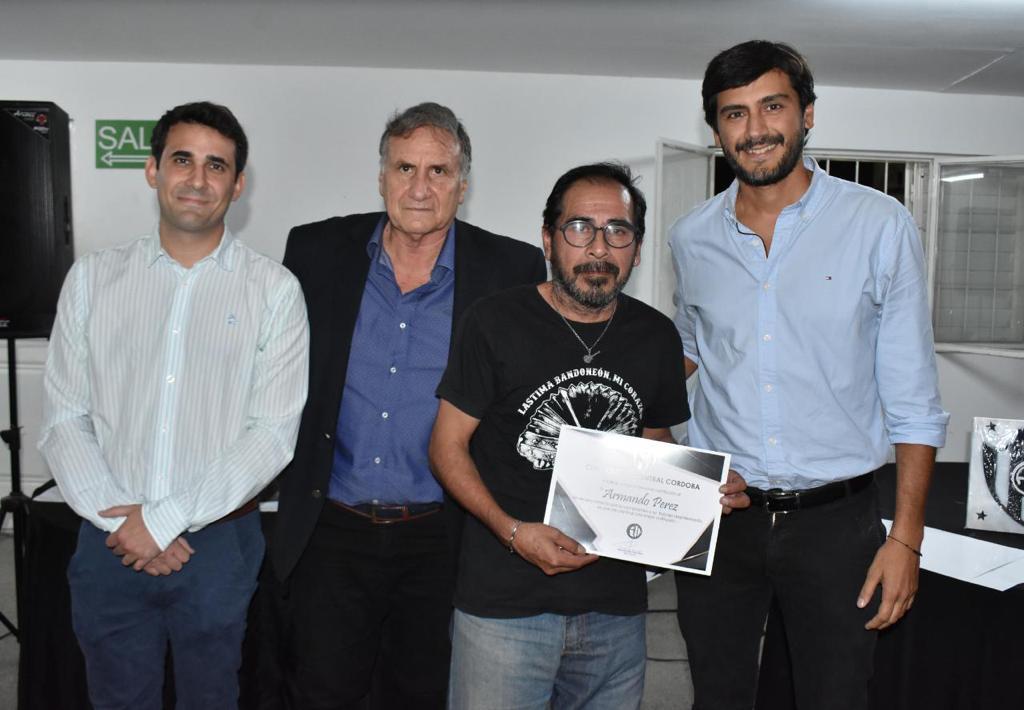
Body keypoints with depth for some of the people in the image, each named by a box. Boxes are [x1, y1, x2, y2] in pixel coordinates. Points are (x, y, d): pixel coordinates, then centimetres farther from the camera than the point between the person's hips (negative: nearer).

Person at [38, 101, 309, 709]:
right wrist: (121, 520, -10)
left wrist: (165, 520, -13)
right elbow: (64, 419, 2)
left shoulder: (273, 289, -5)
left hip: (219, 542, -1)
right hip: (111, 543, 2)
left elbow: (274, 432, -11)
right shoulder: (93, 278, 4)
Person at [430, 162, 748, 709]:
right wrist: (513, 531, -17)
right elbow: (448, 447, -4)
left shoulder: (657, 337, 5)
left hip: (617, 606, 4)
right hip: (504, 603, -3)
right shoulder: (495, 324, -7)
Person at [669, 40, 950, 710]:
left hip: (834, 521, -2)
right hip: (715, 519, 3)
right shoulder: (692, 237, 2)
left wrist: (906, 537, -7)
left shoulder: (881, 226, -6)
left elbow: (912, 398, -4)